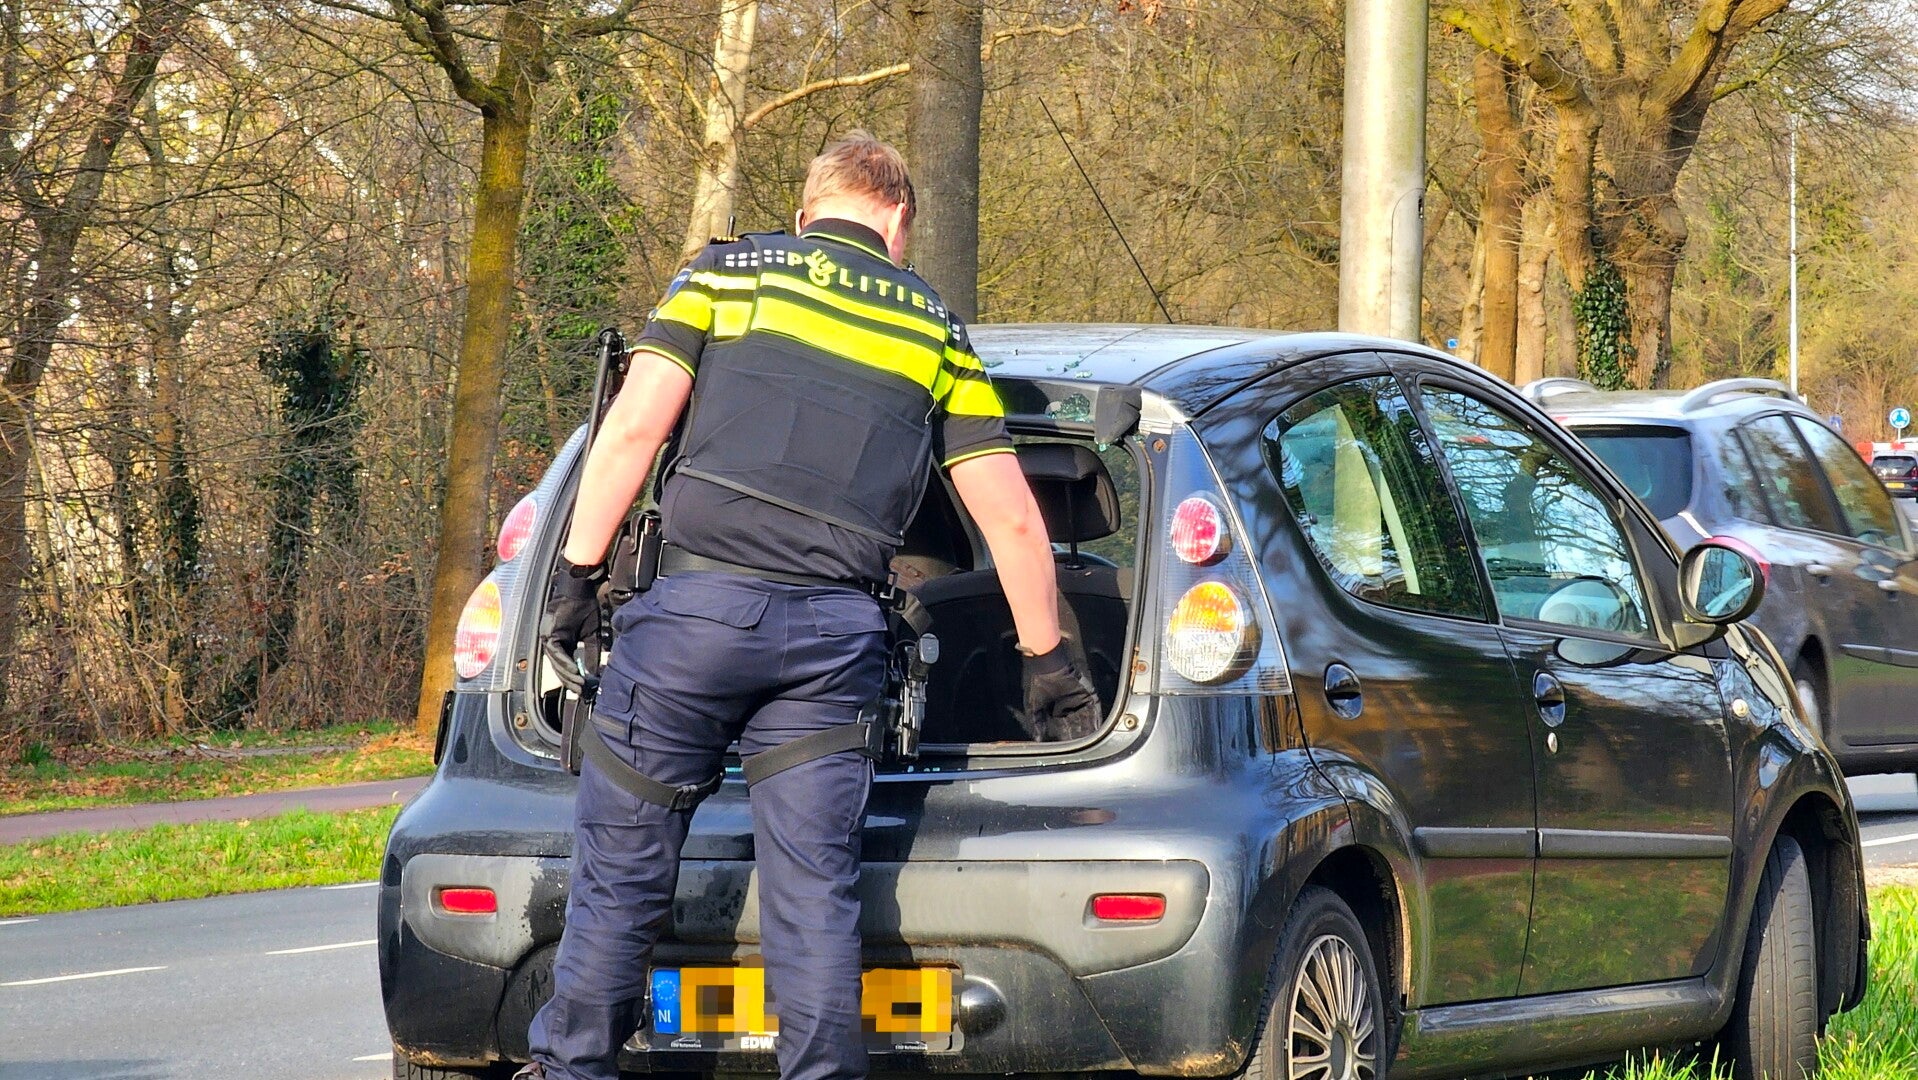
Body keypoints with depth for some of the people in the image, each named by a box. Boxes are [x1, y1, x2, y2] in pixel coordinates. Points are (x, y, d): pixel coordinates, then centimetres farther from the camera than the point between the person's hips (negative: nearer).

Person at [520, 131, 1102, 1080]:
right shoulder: (933, 328, 17)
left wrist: (577, 573, 2)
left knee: (621, 866, 6)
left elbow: (633, 427, -2)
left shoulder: (729, 272, 11)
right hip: (835, 634, 2)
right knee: (815, 891, 4)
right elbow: (1012, 520, 15)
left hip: (698, 604, -2)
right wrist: (1047, 664, 25)